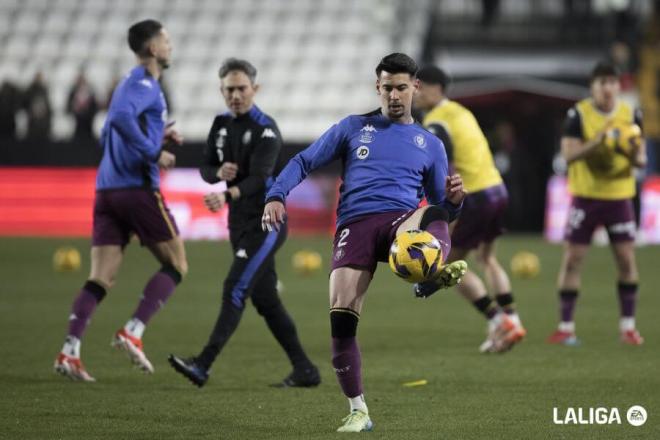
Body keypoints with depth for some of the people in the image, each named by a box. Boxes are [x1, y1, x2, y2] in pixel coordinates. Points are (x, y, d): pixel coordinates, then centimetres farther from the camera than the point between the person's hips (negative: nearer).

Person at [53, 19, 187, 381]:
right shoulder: (145, 83, -7)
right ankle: (133, 332, -8)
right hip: (138, 188, -8)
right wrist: (153, 152, -19)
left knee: (101, 279, 1)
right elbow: (120, 117, -25)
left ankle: (69, 351, -12)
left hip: (107, 189, 8)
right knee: (176, 265, 5)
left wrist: (157, 138, 22)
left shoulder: (132, 83, 22)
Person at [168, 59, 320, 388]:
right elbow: (205, 167, 13)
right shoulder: (221, 123, 8)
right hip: (240, 224, 8)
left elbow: (259, 178, -26)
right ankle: (304, 370, 15)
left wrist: (227, 196, -44)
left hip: (266, 223, -8)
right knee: (264, 299, 9)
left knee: (235, 290, -16)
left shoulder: (266, 129, -15)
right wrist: (219, 173, -12)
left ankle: (202, 366, -21)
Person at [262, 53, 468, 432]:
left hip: (401, 219, 0)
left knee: (433, 217, -38)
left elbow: (442, 211, 23)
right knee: (341, 318, -15)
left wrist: (453, 200, -2)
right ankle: (358, 411, -2)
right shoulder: (353, 127, 22)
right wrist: (276, 196, 2)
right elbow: (304, 162, 20)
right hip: (355, 224, 0)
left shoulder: (430, 144, 23)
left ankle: (435, 269, -71)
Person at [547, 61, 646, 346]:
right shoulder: (578, 115, -7)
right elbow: (568, 154, -14)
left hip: (619, 197, 2)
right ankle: (565, 327, 3)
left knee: (627, 260, 0)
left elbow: (641, 158, 5)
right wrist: (596, 142, -29)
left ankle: (628, 326, 10)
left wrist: (635, 156, -18)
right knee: (572, 259, -3)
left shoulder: (631, 115, 2)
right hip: (585, 196, -2)